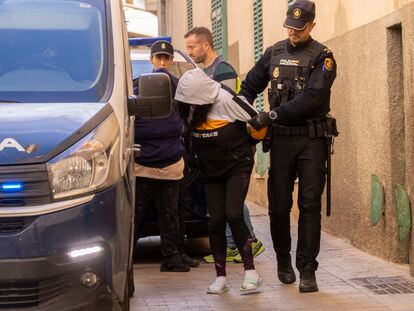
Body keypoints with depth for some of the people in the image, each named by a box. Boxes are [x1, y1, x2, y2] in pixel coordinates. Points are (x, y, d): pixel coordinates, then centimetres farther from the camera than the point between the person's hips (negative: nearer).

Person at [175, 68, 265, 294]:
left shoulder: (227, 100, -21)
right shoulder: (190, 108, -6)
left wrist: (248, 144, 4)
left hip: (237, 166, -5)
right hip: (210, 171, 5)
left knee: (233, 214, -18)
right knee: (216, 221, 1)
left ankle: (250, 271, -10)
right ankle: (220, 277, 9)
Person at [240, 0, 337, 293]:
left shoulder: (322, 57, -4)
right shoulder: (274, 53, 10)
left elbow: (311, 98, -16)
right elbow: (250, 86, 18)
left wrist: (272, 115, -20)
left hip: (312, 139, -3)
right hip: (281, 139, 3)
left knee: (310, 204, -4)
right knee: (278, 204, 5)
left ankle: (307, 269, 0)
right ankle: (283, 261, 23)